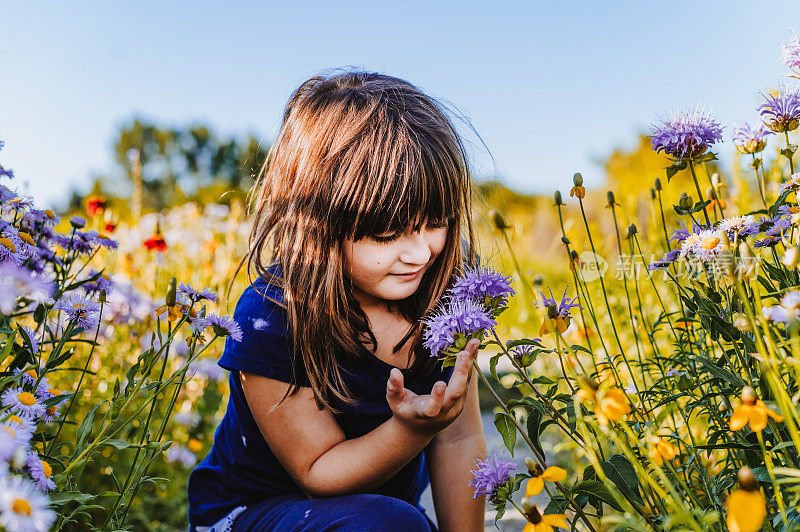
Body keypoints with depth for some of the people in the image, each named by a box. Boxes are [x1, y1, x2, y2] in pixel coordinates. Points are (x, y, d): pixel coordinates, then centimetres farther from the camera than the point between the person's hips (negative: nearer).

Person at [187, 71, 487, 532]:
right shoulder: (271, 319, -27)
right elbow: (318, 473, -20)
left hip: (387, 489, 5)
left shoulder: (442, 285, -13)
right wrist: (413, 428, -37)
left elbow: (459, 440, -7)